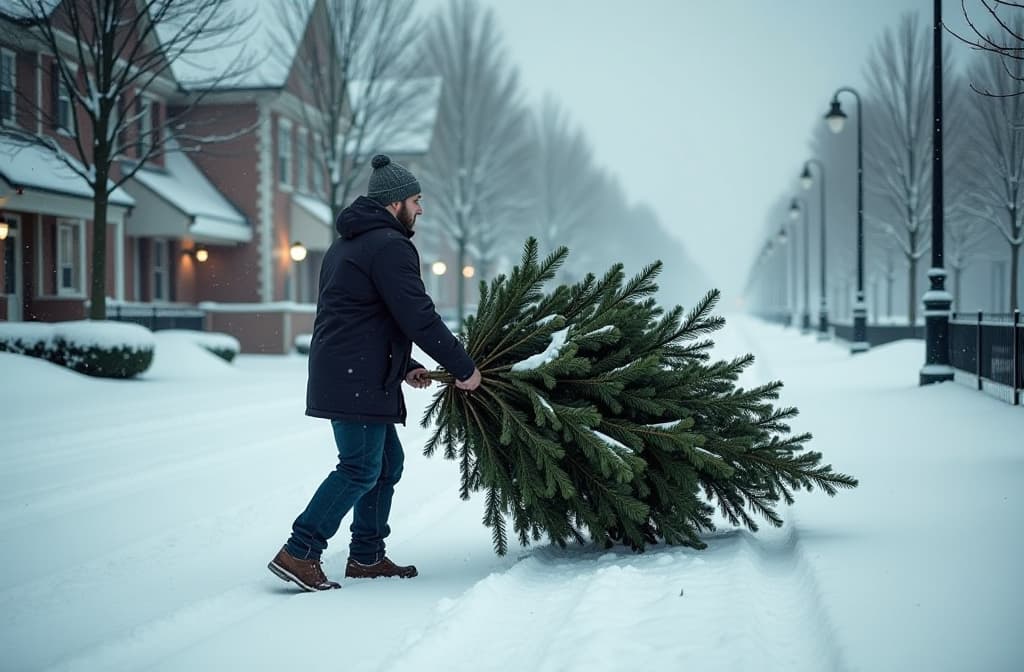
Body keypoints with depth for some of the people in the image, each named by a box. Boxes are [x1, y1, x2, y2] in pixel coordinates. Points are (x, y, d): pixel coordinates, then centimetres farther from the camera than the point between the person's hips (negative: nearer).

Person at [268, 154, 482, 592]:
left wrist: (405, 367, 22)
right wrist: (464, 368, -9)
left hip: (342, 375, 11)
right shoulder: (390, 245, -12)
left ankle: (367, 556, 21)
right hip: (358, 380, -11)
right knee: (361, 469, -8)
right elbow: (419, 318, -18)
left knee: (388, 462, 16)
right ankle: (299, 554, -9)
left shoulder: (348, 244, 22)